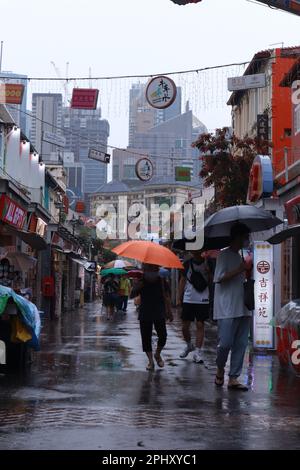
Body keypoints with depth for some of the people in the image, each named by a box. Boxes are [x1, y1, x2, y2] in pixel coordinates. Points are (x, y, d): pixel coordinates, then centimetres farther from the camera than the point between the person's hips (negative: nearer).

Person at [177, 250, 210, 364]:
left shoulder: (207, 263, -1)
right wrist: (179, 298, 7)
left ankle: (198, 352, 3)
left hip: (203, 300, -2)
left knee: (200, 325, -2)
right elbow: (182, 281, 10)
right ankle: (189, 345, 31)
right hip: (188, 299, 2)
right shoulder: (187, 264, 3)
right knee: (185, 326, 5)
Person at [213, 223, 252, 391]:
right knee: (226, 343, -9)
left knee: (241, 344, 4)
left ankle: (234, 378, 8)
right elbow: (220, 278, -15)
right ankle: (220, 369, 16)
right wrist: (241, 269, -18)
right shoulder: (225, 255, -6)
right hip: (227, 309, -8)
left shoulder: (239, 257, 19)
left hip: (242, 308, 8)